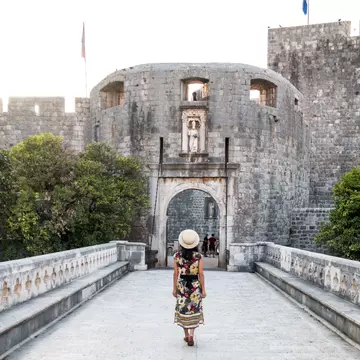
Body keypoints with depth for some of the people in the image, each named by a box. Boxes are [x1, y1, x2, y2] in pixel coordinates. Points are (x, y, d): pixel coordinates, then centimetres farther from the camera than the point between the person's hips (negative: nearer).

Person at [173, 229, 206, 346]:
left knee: (183, 310, 15)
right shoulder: (198, 256, -10)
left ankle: (186, 335, 24)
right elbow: (201, 274, -10)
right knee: (194, 310, 9)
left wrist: (174, 288, 4)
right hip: (195, 285, -1)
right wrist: (203, 289, -3)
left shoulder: (177, 256, -7)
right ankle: (191, 335, -7)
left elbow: (176, 273, -5)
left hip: (182, 285, 1)